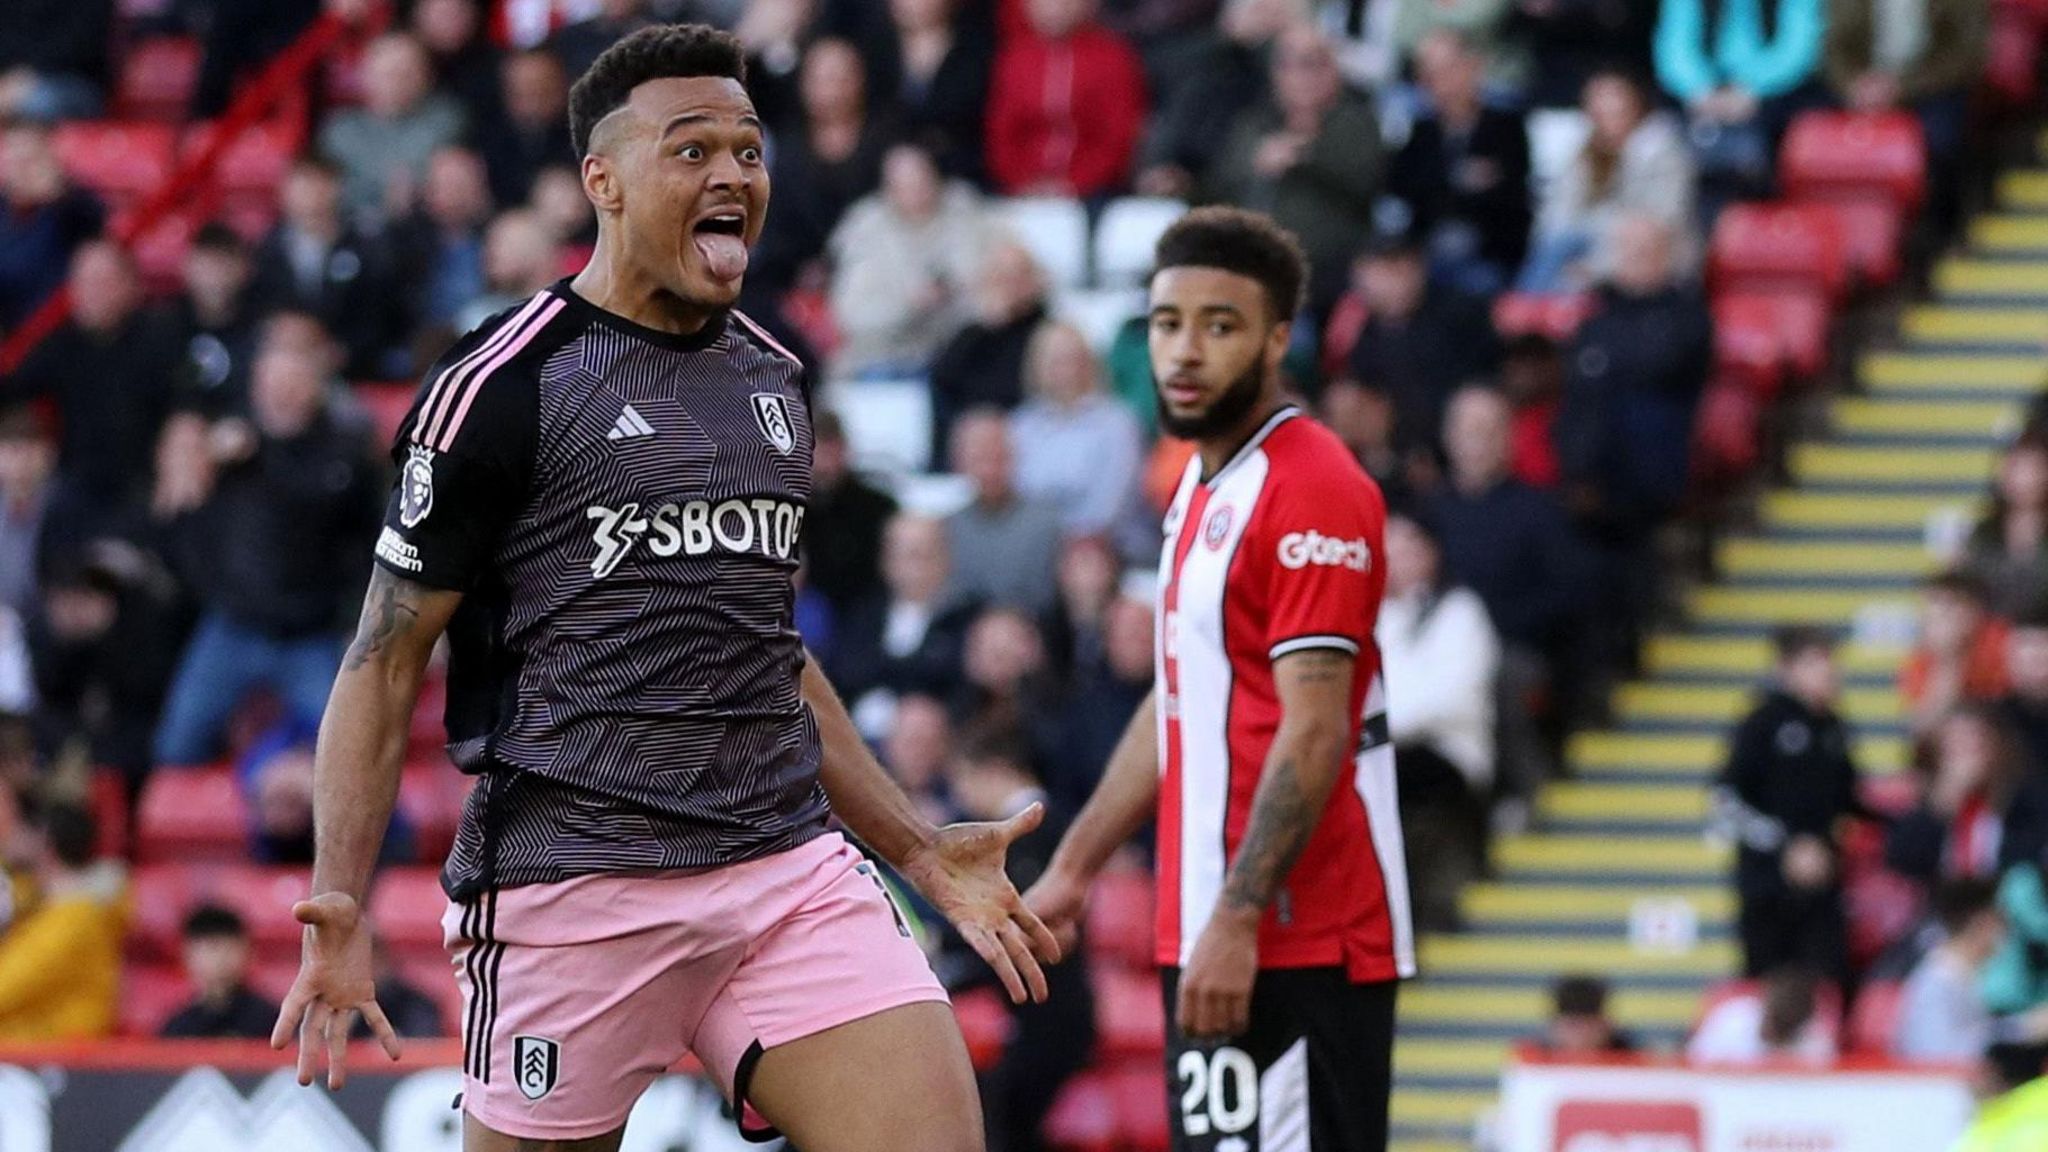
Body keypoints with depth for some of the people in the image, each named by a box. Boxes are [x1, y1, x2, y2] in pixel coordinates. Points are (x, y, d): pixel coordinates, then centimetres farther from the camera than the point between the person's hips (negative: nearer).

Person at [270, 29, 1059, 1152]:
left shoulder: (774, 379, 15)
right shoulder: (504, 384, -5)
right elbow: (385, 661, -3)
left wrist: (920, 850, 24)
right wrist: (338, 907, -15)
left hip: (787, 870, 5)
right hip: (572, 882, -5)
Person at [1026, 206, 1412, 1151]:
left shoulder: (1312, 490, -12)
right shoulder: (1200, 488, 17)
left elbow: (1314, 734, -19)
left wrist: (1237, 921, -24)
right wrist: (1073, 869, 23)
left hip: (1297, 947, -9)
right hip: (1206, 931, 9)